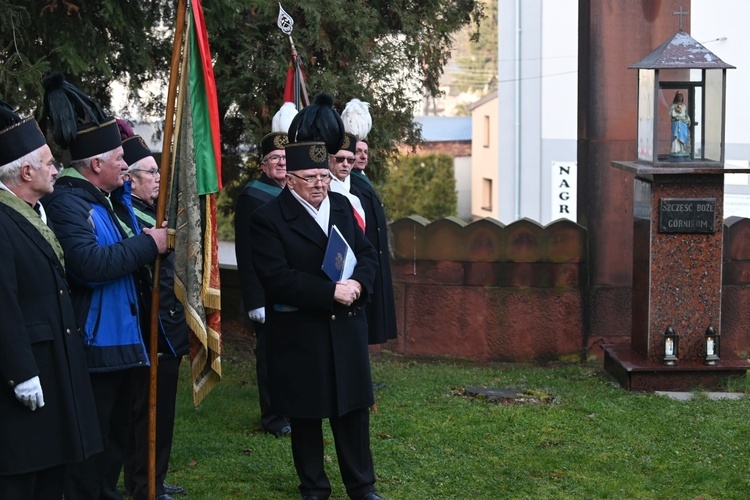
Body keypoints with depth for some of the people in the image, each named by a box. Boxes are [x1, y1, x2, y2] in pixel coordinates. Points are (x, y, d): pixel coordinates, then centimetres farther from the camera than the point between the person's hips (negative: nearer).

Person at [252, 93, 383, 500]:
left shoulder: (342, 206, 8)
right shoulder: (269, 219, -11)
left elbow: (367, 253, 10)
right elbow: (277, 278, -20)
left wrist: (358, 284, -12)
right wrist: (332, 292, -24)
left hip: (347, 329, 5)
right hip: (299, 335, -5)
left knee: (354, 409, 10)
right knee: (306, 416, 7)